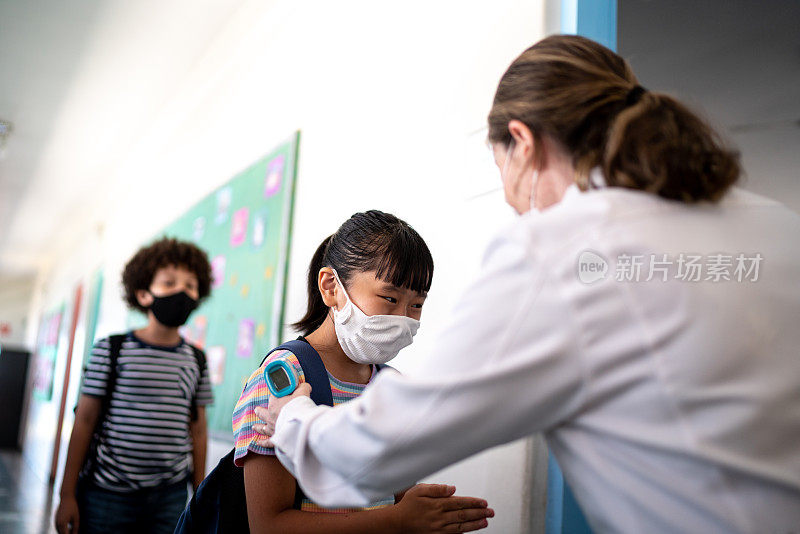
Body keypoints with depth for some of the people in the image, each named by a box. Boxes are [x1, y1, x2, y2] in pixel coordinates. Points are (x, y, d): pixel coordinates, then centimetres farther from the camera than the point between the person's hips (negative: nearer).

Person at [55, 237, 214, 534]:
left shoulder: (196, 360, 6)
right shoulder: (112, 350, -3)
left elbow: (197, 431, 9)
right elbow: (84, 421, -1)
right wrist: (68, 495, -2)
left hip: (170, 498, 3)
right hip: (107, 495, -2)